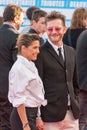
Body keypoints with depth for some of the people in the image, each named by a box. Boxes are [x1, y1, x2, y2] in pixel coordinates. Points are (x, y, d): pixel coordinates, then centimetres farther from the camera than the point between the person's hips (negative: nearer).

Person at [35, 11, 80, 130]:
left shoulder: (71, 52, 14)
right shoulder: (40, 54, -7)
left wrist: (75, 104, 12)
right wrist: (38, 116, -12)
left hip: (72, 114, 6)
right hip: (51, 115, -6)